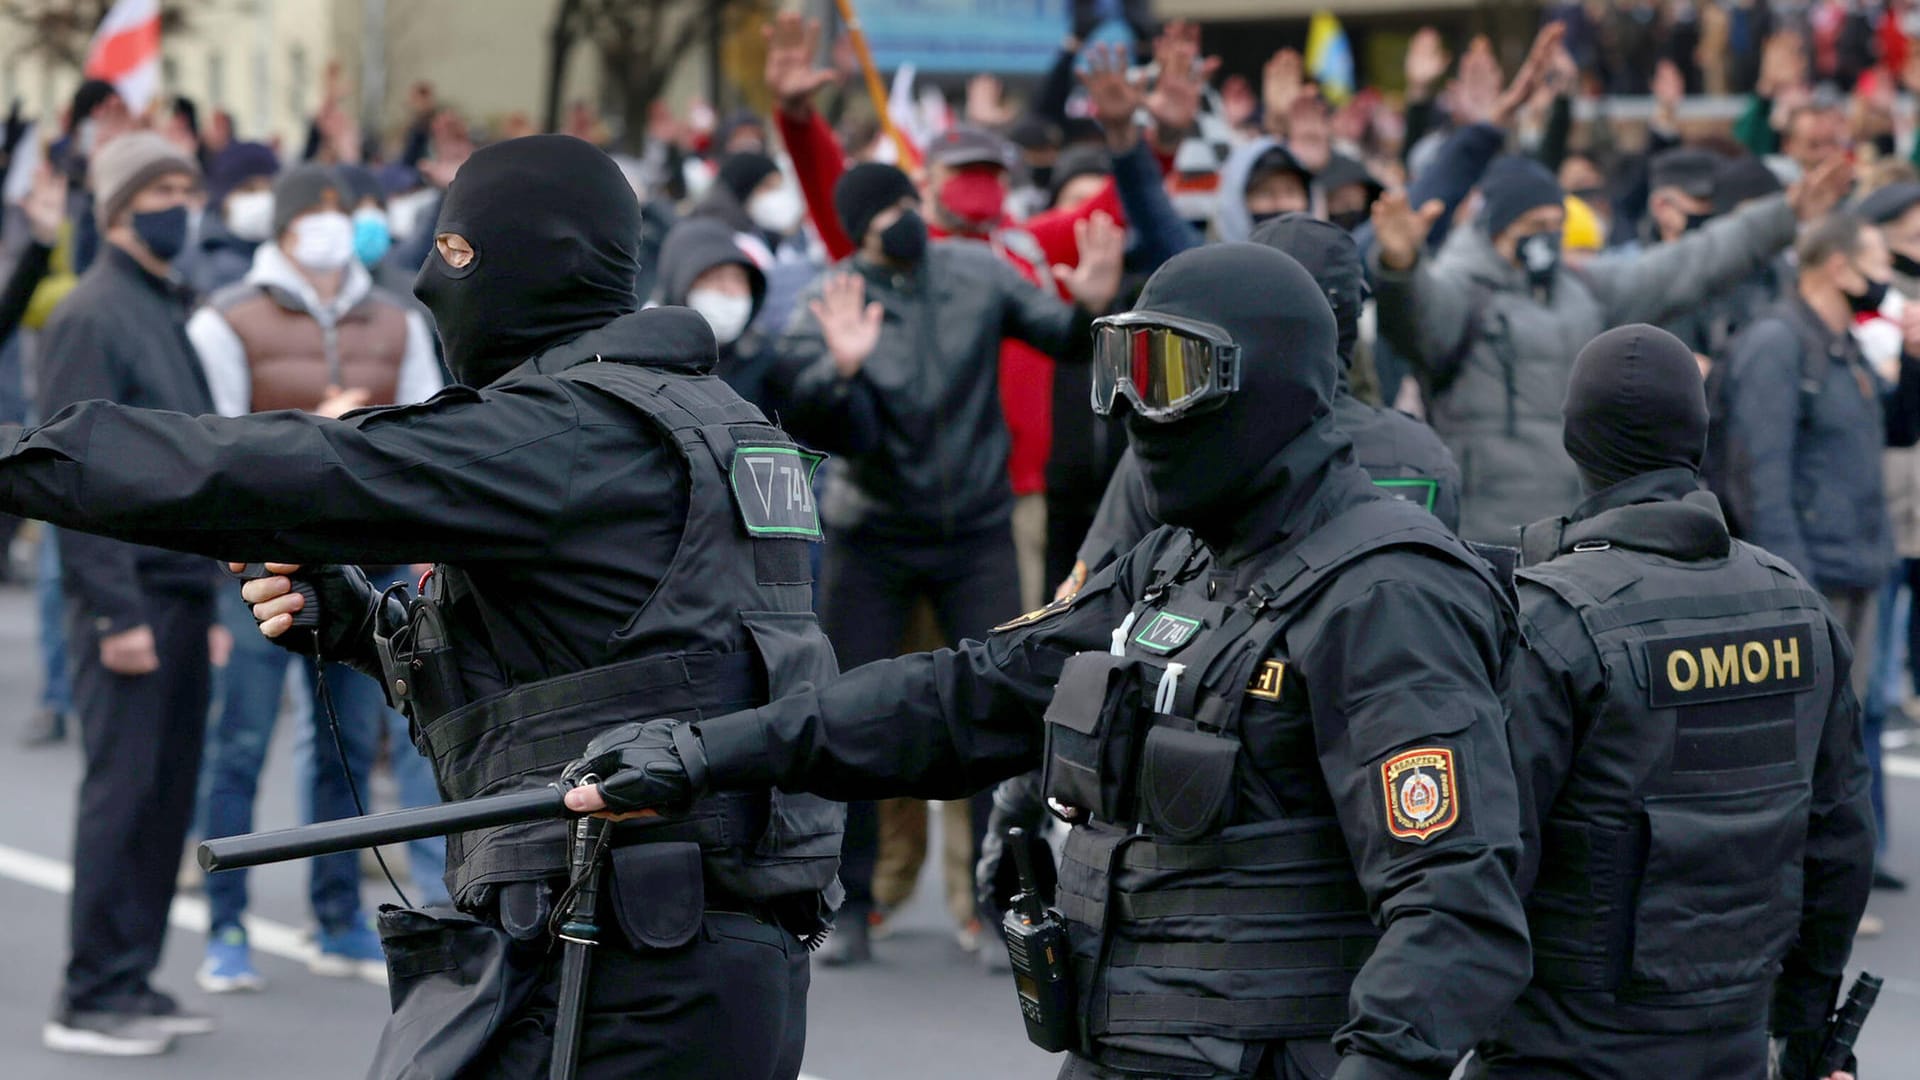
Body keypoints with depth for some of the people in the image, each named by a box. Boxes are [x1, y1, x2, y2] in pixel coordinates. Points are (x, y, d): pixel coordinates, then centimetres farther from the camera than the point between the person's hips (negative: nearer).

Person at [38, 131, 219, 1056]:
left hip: (183, 589, 8)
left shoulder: (174, 311, 15)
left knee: (167, 794, 10)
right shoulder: (92, 316, -10)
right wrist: (117, 611, -19)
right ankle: (91, 999, -1)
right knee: (122, 790, -6)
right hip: (130, 597, -8)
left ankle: (132, 982, 17)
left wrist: (205, 595, 13)